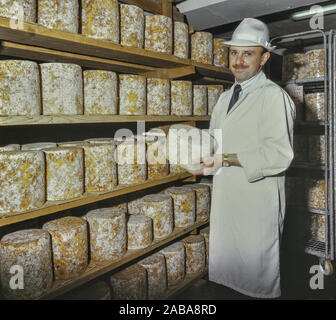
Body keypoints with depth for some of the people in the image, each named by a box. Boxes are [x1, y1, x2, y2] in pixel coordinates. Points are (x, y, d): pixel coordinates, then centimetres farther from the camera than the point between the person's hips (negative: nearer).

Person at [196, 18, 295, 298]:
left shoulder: (274, 96, -11)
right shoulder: (225, 97, 14)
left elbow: (279, 155, -21)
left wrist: (227, 160, -22)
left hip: (258, 203, -7)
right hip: (224, 197, 7)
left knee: (257, 273, 9)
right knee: (223, 266, 20)